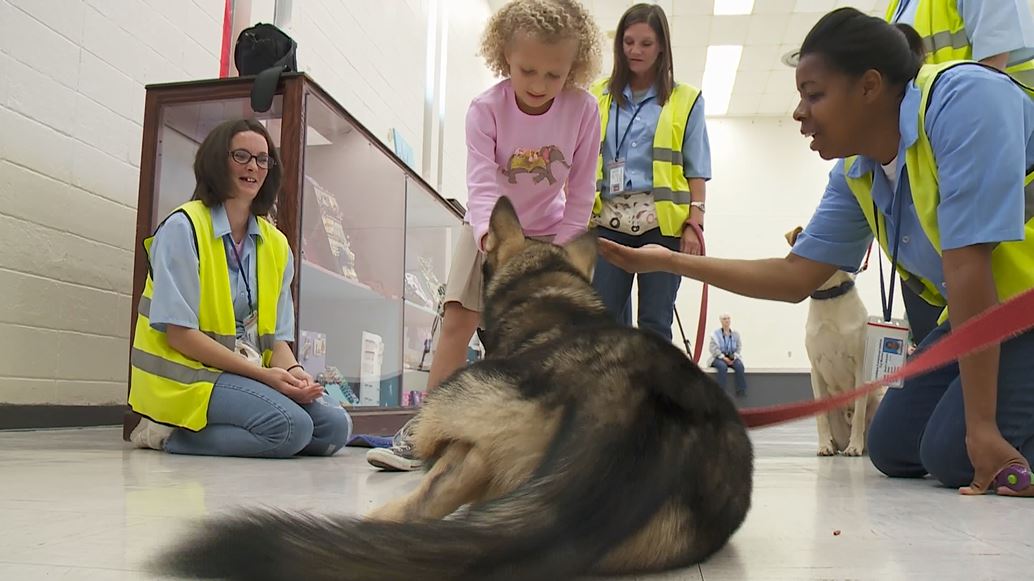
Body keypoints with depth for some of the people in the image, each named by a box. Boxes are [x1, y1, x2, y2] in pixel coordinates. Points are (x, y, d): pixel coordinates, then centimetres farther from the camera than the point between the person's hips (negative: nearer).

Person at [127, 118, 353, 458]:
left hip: (251, 376, 7)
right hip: (186, 375, -7)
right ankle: (170, 431, -7)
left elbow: (276, 336, 10)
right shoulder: (183, 227, -8)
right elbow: (179, 333, -15)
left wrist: (293, 371, -14)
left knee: (335, 427, -14)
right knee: (290, 426, -28)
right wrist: (262, 374, -20)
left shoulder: (276, 245, 11)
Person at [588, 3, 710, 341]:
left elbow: (696, 170, 6)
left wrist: (695, 223, -4)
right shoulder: (598, 97, 14)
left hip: (662, 223, -1)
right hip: (609, 220, 2)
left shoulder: (685, 100, 10)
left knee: (654, 324, 1)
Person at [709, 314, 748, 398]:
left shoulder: (735, 333, 11)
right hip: (718, 358, -3)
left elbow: (739, 347, 8)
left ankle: (741, 391, -23)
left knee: (739, 366, -29)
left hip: (732, 358, 3)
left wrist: (734, 357, -11)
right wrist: (723, 357, -17)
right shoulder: (715, 334, 1)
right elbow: (713, 348, -7)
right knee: (723, 366, -36)